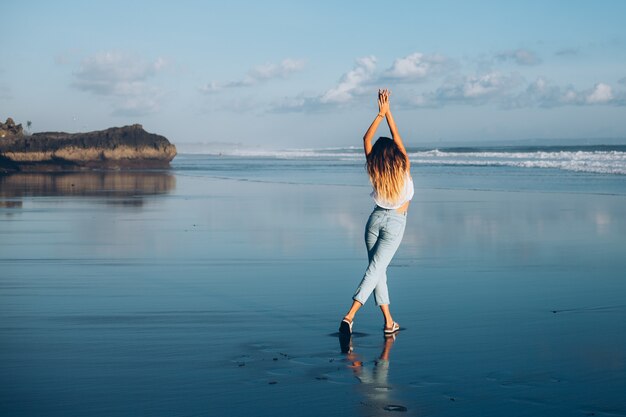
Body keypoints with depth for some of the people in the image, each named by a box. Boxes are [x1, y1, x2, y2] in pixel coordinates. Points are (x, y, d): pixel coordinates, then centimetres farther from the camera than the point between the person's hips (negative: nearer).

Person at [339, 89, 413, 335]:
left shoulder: (374, 169, -5)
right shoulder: (403, 168, -11)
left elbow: (366, 140, 3)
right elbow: (397, 138, -5)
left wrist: (380, 114, 3)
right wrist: (387, 112, -4)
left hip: (376, 218, 3)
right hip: (395, 223, -3)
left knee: (377, 270, 9)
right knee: (375, 270, -8)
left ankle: (389, 322, 12)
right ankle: (350, 315, -22)